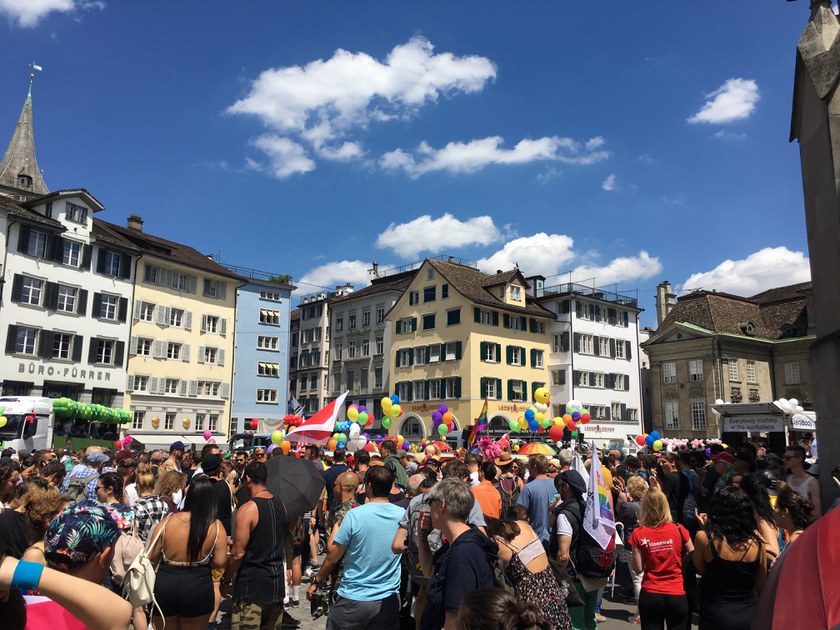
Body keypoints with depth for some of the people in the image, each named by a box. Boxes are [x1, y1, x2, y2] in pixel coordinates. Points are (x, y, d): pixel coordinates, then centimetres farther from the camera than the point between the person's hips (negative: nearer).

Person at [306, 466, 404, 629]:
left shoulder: (354, 515, -16)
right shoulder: (403, 515, -6)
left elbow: (332, 556, -7)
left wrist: (316, 581, 9)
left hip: (353, 600, -3)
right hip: (389, 601, 3)